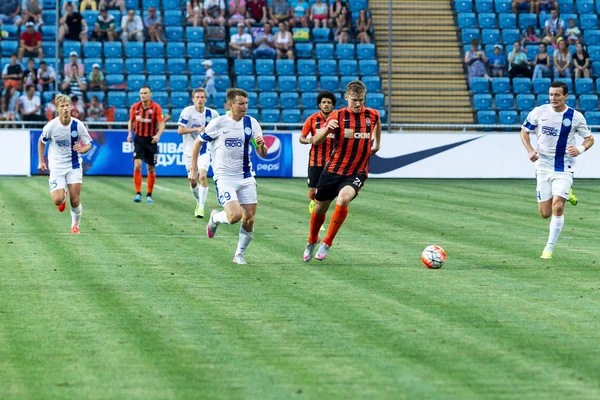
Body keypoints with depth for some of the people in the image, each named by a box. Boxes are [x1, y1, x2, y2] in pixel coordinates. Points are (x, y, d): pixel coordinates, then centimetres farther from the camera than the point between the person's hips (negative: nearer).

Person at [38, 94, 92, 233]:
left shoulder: (78, 125, -11)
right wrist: (41, 161, 7)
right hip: (56, 167, 0)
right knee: (57, 200, -14)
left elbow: (88, 144, -2)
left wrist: (82, 149, -25)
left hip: (74, 166, 1)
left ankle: (75, 225, 23)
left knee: (75, 201, -4)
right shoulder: (51, 126, -13)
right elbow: (41, 142, 6)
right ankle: (63, 196, 24)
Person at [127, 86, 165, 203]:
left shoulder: (156, 107, -8)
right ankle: (138, 193, -11)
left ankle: (149, 195, 18)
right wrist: (130, 133, 1)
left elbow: (161, 123, -13)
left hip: (151, 140, -1)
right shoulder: (135, 107, 1)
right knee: (137, 165, -14)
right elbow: (131, 121, 15)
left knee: (151, 168, 6)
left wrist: (158, 134, -30)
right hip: (138, 139, 1)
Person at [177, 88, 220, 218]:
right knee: (193, 180, 6)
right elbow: (180, 130, -17)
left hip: (204, 150, 0)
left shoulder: (212, 114, -3)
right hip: (189, 150, 0)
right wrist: (197, 129, -26)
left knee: (203, 176, -19)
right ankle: (199, 201, 34)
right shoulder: (187, 111, -11)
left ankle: (201, 207, -14)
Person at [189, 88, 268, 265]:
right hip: (224, 178, -4)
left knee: (249, 219, 0)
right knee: (235, 215, -20)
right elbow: (198, 142, 5)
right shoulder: (218, 123, -9)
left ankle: (239, 255, 18)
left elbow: (263, 154, 2)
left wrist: (261, 146, -21)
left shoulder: (251, 123, 0)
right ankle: (215, 217, 14)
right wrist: (194, 169, 4)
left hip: (246, 177, 4)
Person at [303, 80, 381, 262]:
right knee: (320, 208, 11)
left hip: (357, 172, -1)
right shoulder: (338, 116, -7)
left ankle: (327, 244, -14)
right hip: (333, 170, 1)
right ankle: (312, 241, 42)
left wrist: (377, 143, 28)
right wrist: (327, 129, -32)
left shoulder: (372, 115, -1)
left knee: (343, 199, -29)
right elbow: (316, 141, -14)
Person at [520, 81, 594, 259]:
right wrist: (530, 150, -9)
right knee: (545, 213, 4)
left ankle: (549, 248, -2)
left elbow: (589, 138, 4)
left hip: (564, 169, -2)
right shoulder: (539, 112, -3)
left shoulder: (576, 117, -7)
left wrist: (580, 149, -18)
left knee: (557, 207, -17)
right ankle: (566, 194, 37)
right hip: (543, 166, 2)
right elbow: (524, 131, 9)